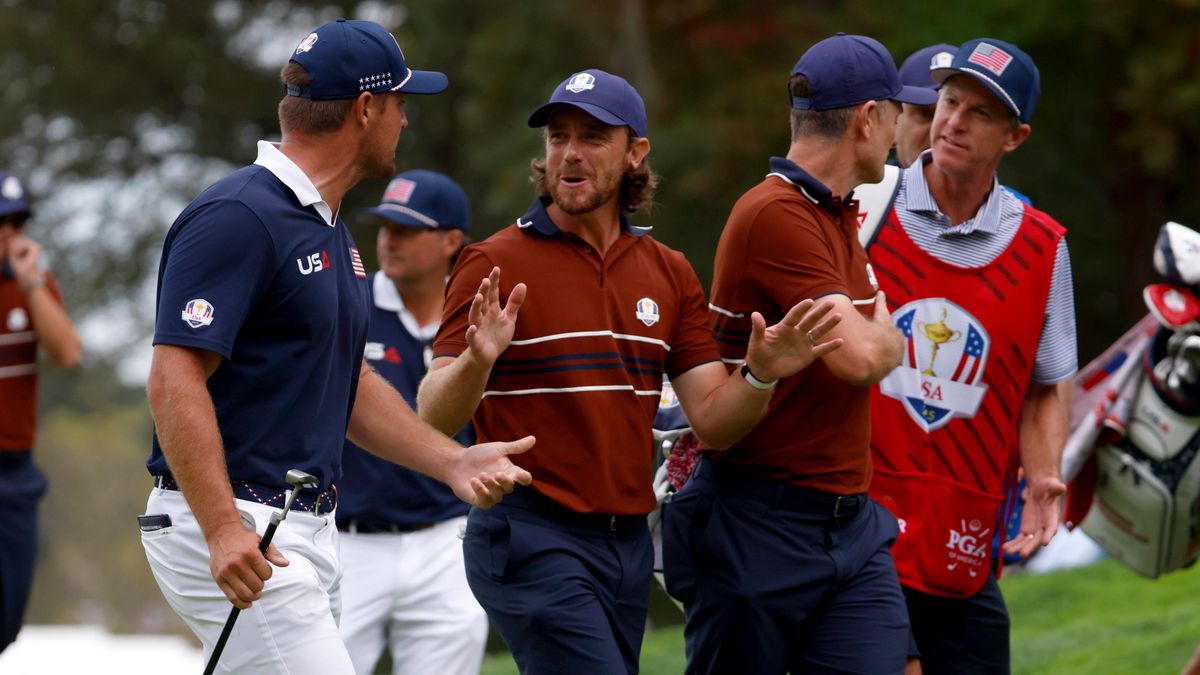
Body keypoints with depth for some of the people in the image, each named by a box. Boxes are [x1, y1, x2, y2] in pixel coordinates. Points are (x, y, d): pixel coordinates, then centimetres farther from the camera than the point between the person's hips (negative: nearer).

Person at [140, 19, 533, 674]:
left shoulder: (328, 227, 17)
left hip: (309, 532, 10)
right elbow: (175, 380, -21)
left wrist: (453, 462, 12)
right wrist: (222, 530, -30)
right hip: (239, 533, -10)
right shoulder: (237, 217, -15)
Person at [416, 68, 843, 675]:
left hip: (628, 544, 6)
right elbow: (433, 416, -11)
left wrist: (759, 375, -13)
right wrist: (476, 361, -32)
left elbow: (713, 422, 8)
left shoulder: (670, 273, 12)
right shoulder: (496, 265, -4)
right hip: (531, 541, -6)